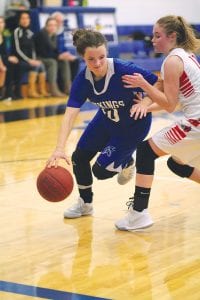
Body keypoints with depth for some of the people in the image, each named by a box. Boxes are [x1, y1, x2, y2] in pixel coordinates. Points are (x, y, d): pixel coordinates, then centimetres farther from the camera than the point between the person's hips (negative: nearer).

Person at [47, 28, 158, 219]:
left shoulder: (124, 70, -35)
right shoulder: (82, 79, -22)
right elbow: (70, 115, -31)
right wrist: (59, 149, -43)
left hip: (134, 125, -5)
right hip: (106, 120, 5)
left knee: (101, 170, -8)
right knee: (79, 157, 9)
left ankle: (127, 163, 27)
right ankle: (85, 204, 35)